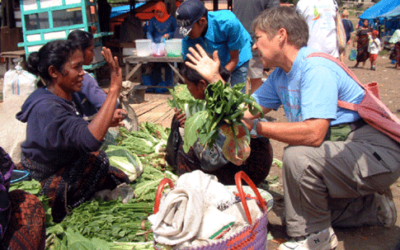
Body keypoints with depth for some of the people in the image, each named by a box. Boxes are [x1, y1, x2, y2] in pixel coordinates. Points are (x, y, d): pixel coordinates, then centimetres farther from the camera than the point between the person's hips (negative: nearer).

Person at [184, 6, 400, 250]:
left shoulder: (316, 68, -23)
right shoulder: (280, 75, 6)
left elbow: (313, 133, -34)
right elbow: (245, 111, 9)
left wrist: (255, 127, -26)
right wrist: (215, 79, 7)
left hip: (378, 153, -10)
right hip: (348, 151, 10)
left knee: (298, 156, -30)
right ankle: (375, 205, 26)